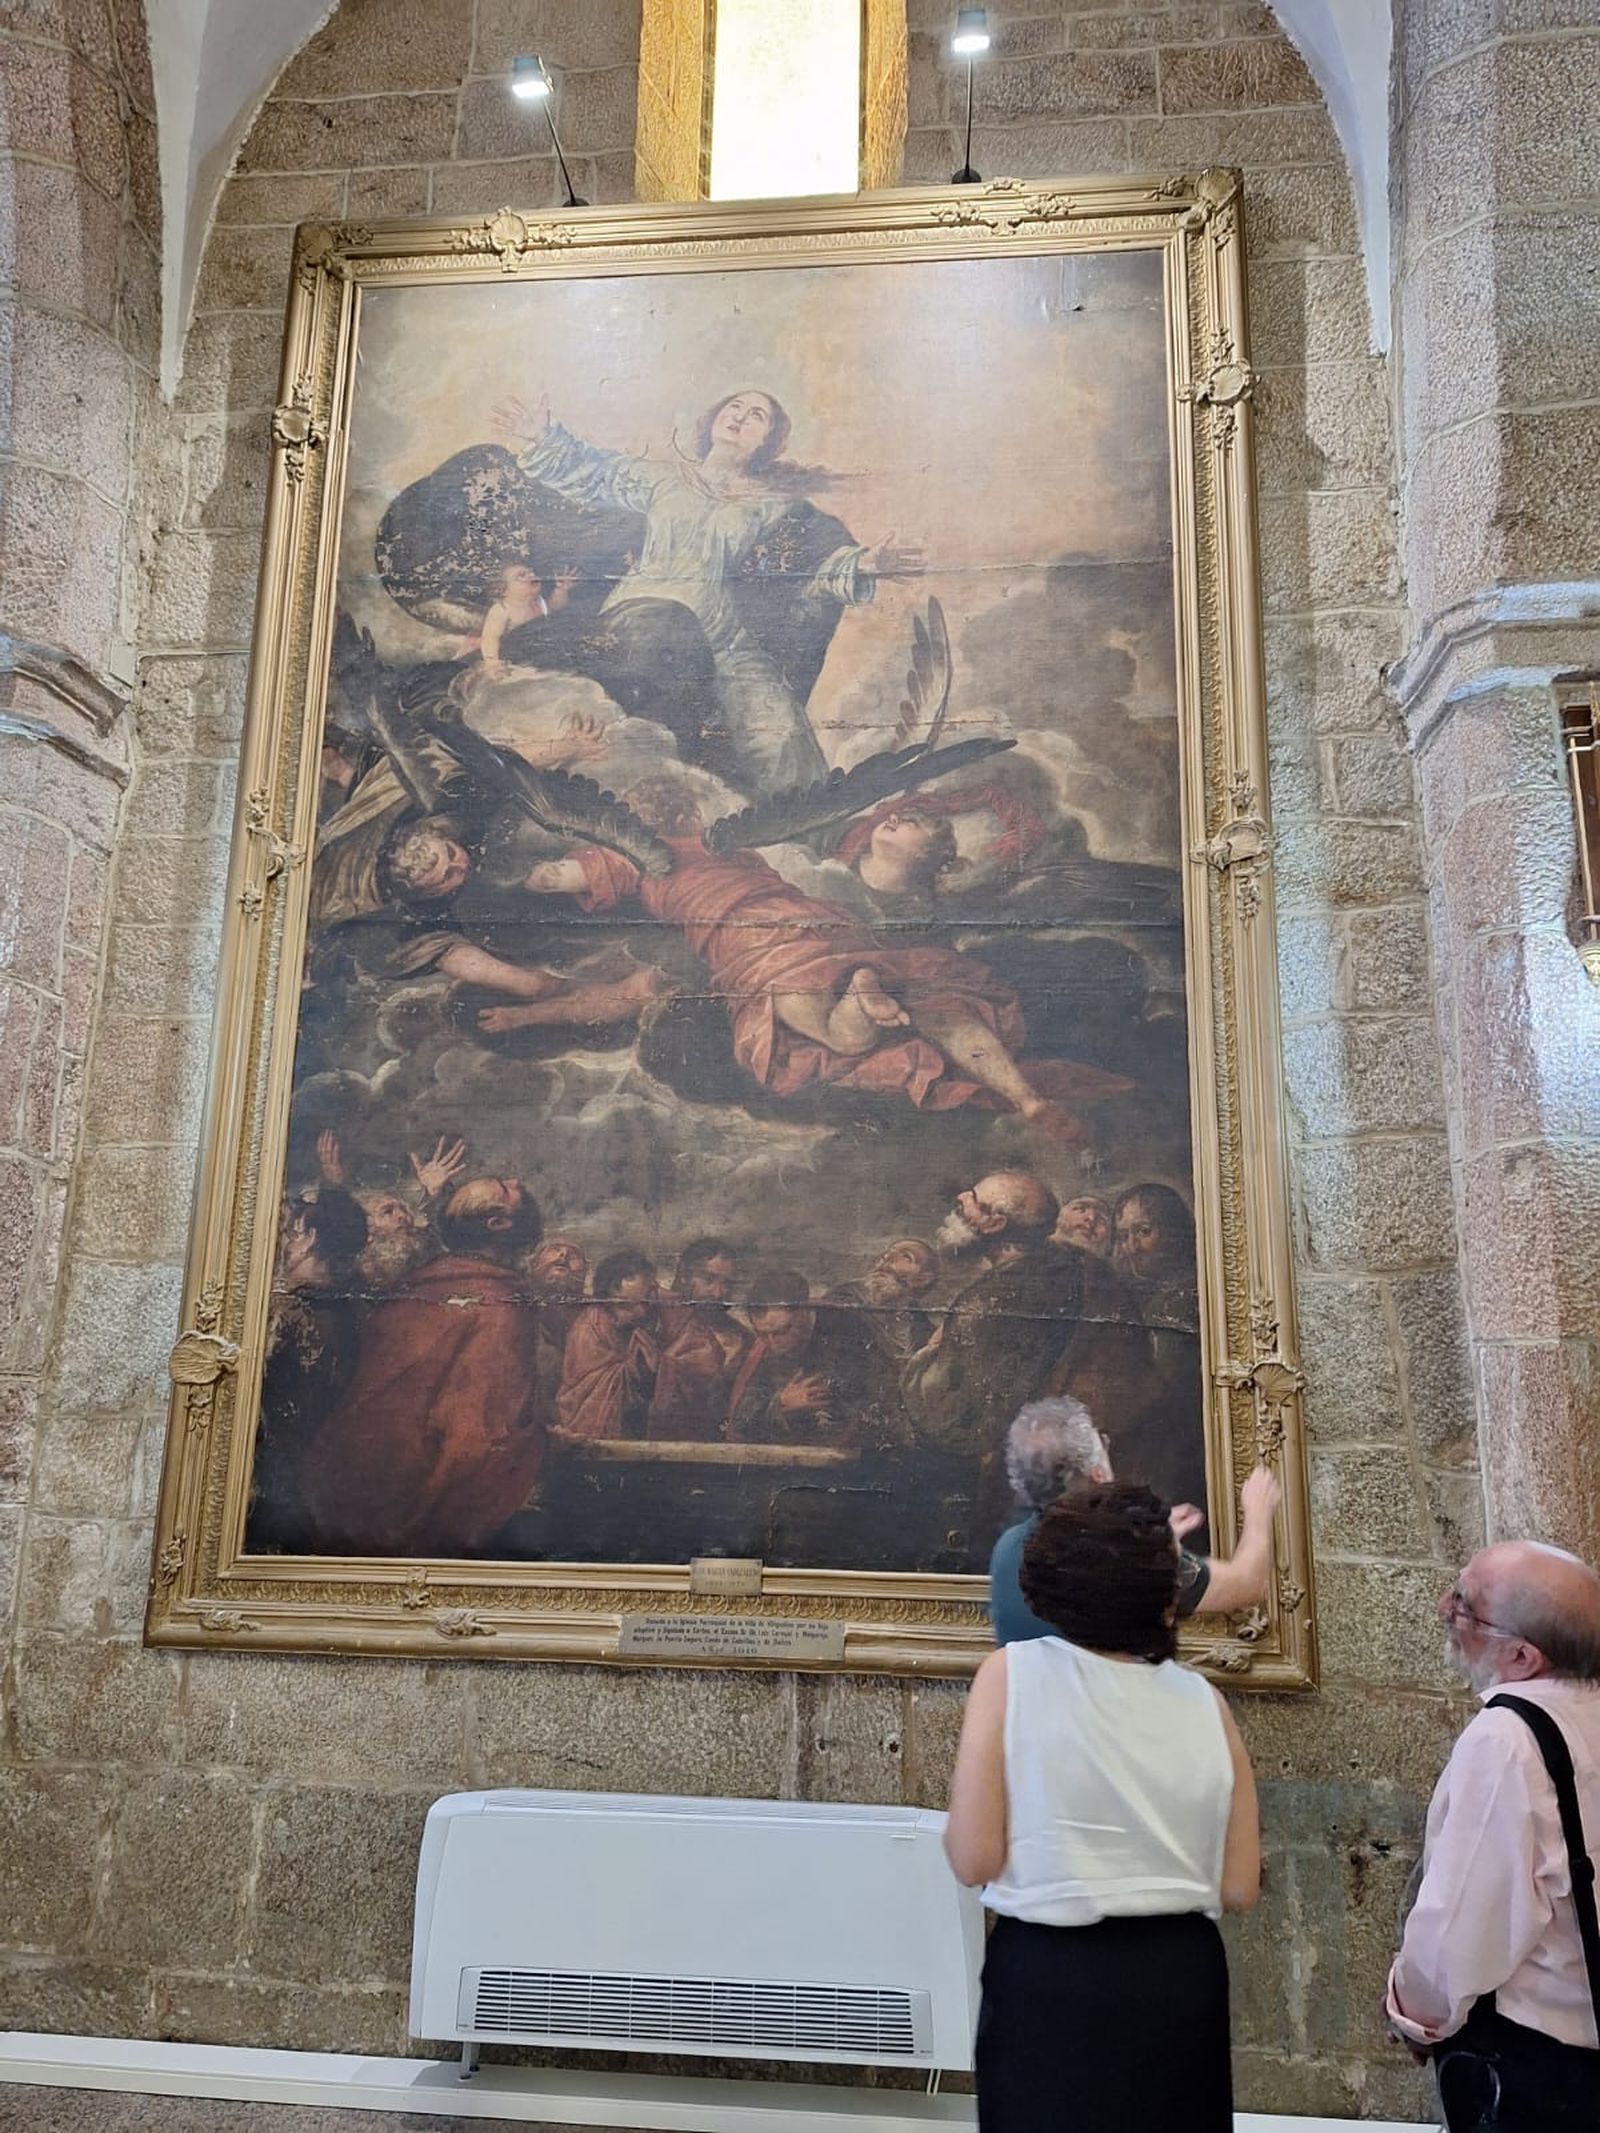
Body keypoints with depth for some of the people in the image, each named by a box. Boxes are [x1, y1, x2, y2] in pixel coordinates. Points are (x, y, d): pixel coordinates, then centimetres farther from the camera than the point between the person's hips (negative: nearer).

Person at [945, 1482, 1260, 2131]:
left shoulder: (1010, 1675, -11)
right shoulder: (1203, 1701, -3)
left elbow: (974, 1861, -13)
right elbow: (1239, 1889, 2)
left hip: (1046, 1977, -2)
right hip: (1180, 1975, 3)